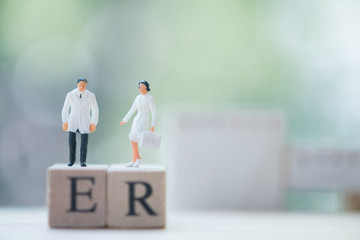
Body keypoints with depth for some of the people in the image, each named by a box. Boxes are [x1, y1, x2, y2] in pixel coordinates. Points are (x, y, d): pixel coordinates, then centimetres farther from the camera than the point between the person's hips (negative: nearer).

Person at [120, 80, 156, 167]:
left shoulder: (150, 99, -12)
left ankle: (138, 158, -6)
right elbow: (132, 110, 19)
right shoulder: (138, 98, 10)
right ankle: (134, 161, 11)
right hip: (137, 120, 8)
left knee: (133, 139, -20)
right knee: (134, 140, 4)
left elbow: (154, 113, -14)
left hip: (143, 121, -8)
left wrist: (153, 126, -21)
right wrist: (125, 120, 21)